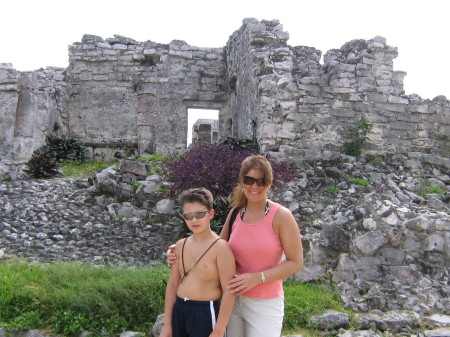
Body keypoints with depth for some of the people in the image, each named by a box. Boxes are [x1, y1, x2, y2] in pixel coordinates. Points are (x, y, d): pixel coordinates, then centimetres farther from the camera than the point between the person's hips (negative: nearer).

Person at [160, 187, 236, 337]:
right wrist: (167, 324, 11)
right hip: (179, 311, 6)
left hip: (206, 313, -5)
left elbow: (228, 291, -15)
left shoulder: (220, 247, -13)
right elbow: (172, 284, 10)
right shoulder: (180, 246, 5)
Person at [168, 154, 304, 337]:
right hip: (233, 299, 4)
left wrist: (257, 278, -19)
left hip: (265, 303, -4)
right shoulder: (235, 213, 1)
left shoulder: (281, 216, -13)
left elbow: (296, 262, -11)